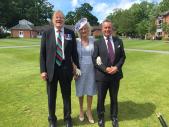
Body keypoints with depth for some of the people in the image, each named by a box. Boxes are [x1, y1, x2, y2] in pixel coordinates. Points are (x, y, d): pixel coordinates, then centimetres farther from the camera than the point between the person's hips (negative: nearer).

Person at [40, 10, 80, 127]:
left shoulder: (70, 33, 2)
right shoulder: (47, 33, 1)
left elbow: (74, 51, 4)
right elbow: (42, 53, 0)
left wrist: (77, 67, 1)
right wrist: (43, 70, -6)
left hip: (66, 69, 0)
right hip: (51, 69, 0)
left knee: (67, 96, 13)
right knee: (51, 97, 14)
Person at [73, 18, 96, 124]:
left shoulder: (93, 40, 0)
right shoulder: (76, 41, -4)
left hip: (91, 68, 1)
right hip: (80, 69, -1)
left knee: (90, 90, 10)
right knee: (80, 91, 12)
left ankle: (89, 112, 29)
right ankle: (81, 110, 34)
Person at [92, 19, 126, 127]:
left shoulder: (119, 41, 5)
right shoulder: (97, 43, -4)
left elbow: (123, 56, 5)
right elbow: (94, 60, -8)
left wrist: (117, 67, -11)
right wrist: (105, 69, -18)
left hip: (116, 74, 3)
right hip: (102, 75, -2)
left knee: (114, 98, 18)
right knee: (101, 99, 12)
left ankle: (114, 117, 39)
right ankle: (101, 118, 35)